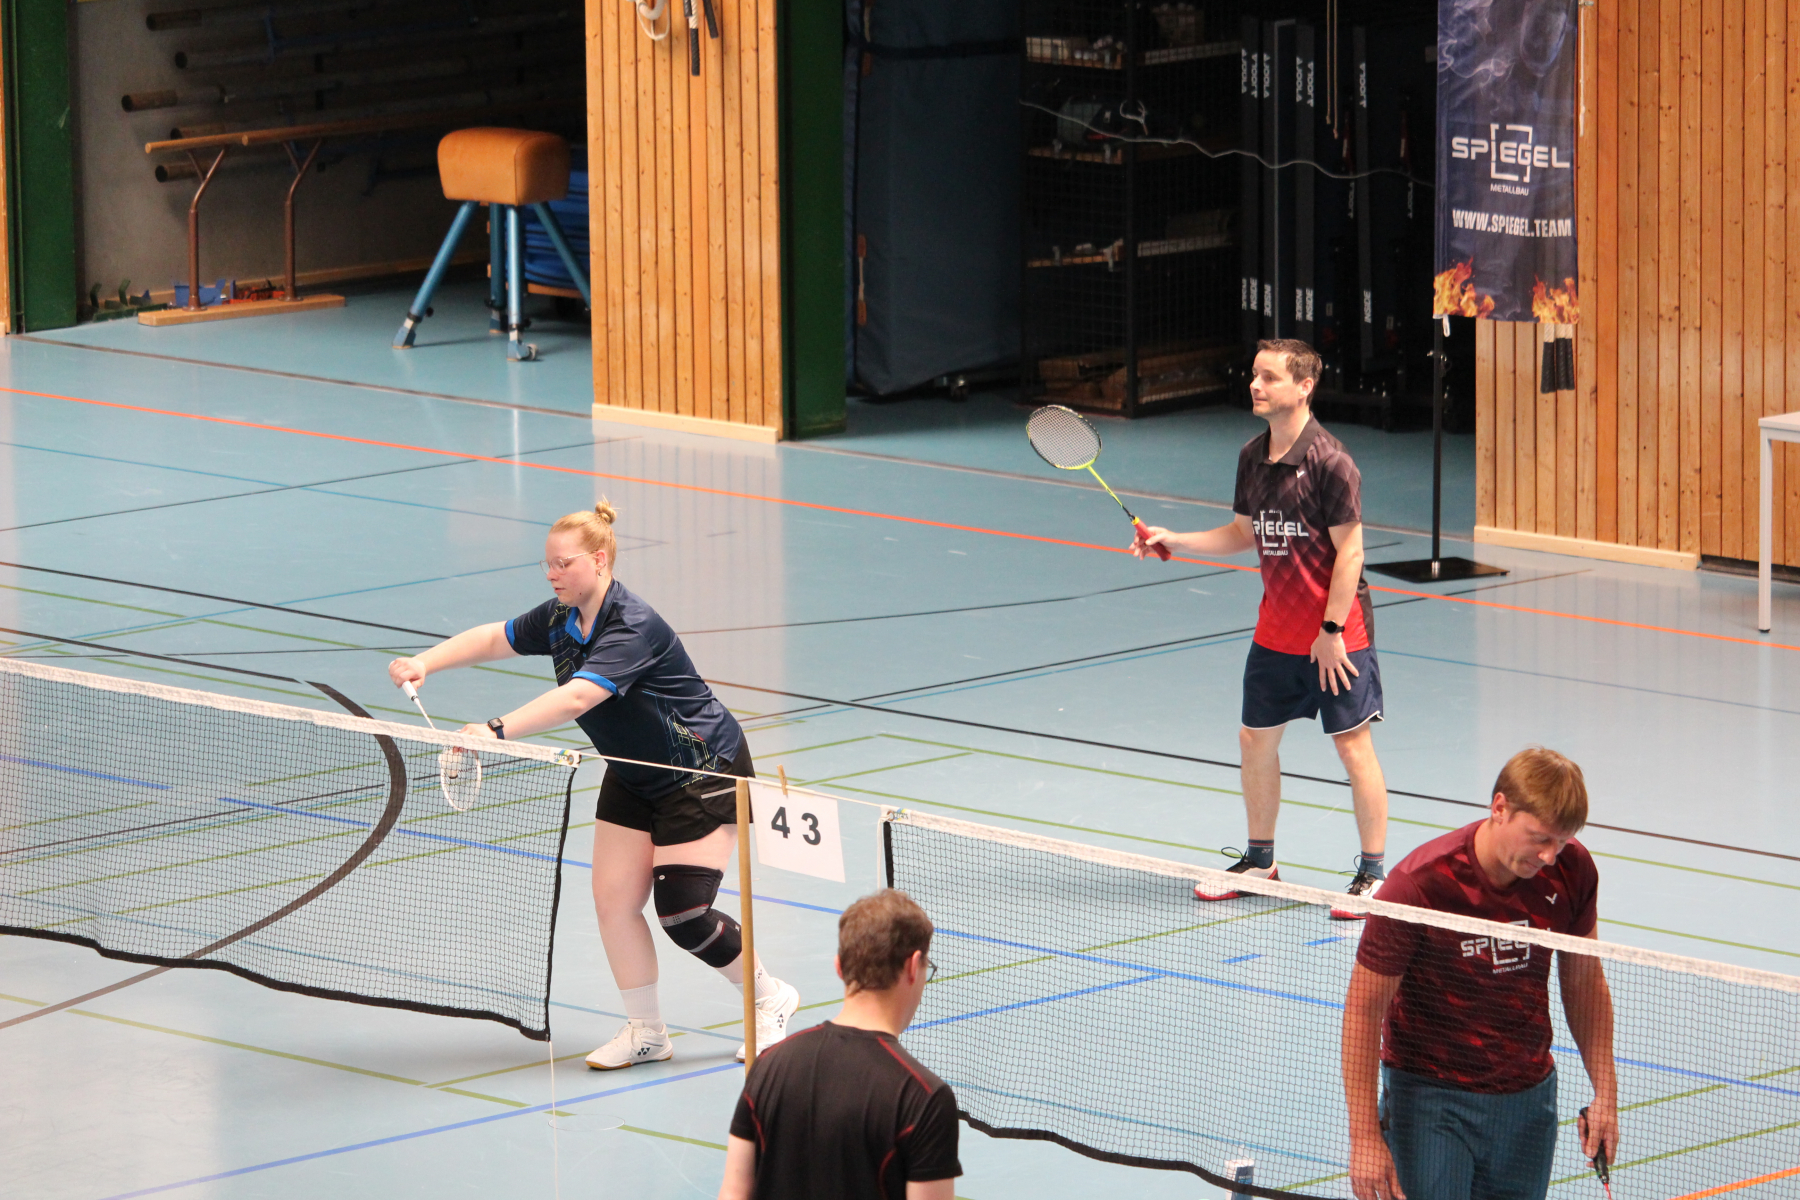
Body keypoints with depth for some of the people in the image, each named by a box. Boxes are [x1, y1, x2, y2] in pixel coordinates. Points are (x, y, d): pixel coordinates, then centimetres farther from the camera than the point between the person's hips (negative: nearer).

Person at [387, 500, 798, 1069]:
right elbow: (494, 638, 10)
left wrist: (496, 731, -51)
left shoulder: (633, 628, -31)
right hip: (633, 777, 8)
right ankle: (646, 1032, 14)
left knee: (682, 912, -13)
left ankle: (770, 999, 11)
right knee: (614, 898, 0)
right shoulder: (560, 619, -4)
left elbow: (574, 699, -43)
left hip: (704, 771, -8)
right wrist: (425, 663, -6)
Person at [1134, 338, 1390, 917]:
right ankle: (1260, 860, 28)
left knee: (1353, 745, -1)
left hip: (1335, 634, -7)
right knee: (1256, 740, 12)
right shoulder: (1252, 457, 5)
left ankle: (1373, 873, 8)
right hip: (1275, 633, 8)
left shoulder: (1329, 461, -17)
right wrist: (1173, 540, 6)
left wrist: (1332, 630, -17)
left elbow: (1349, 550, -16)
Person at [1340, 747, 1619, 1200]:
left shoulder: (1571, 870, -7)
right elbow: (1363, 1010, -15)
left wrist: (1605, 1093, 4)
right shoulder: (1419, 884, -21)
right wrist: (1365, 1137, -17)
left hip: (1528, 1096, 4)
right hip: (1430, 1096, -4)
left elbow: (1584, 981, 9)